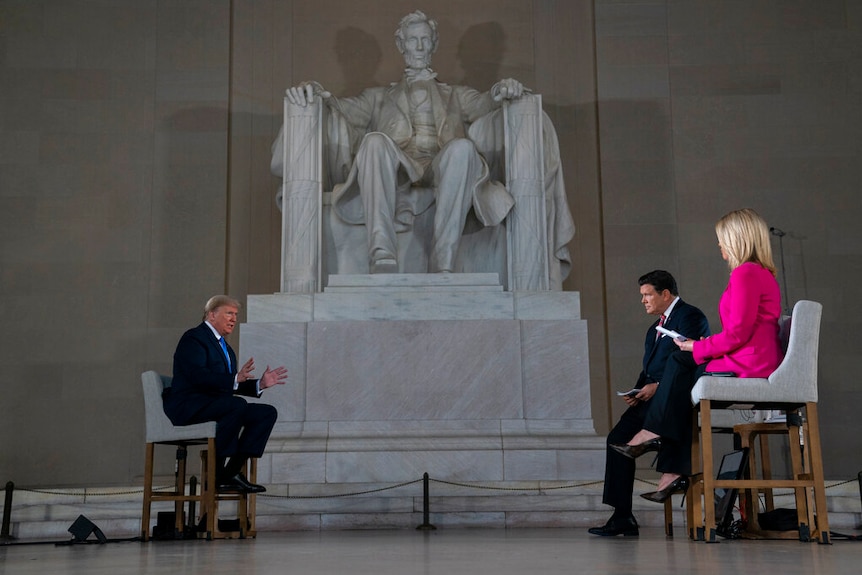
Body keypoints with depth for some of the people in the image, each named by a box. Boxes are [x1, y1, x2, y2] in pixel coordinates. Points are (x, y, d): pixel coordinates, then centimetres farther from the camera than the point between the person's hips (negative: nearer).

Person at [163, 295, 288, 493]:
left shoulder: (226, 349, 23)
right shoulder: (193, 338, -5)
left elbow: (233, 387, 20)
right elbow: (198, 376, -21)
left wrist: (260, 384, 4)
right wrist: (234, 379, -31)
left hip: (216, 405, 9)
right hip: (189, 406, -9)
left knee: (267, 412, -7)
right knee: (238, 405, -34)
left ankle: (232, 471, -14)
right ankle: (216, 473, -26)